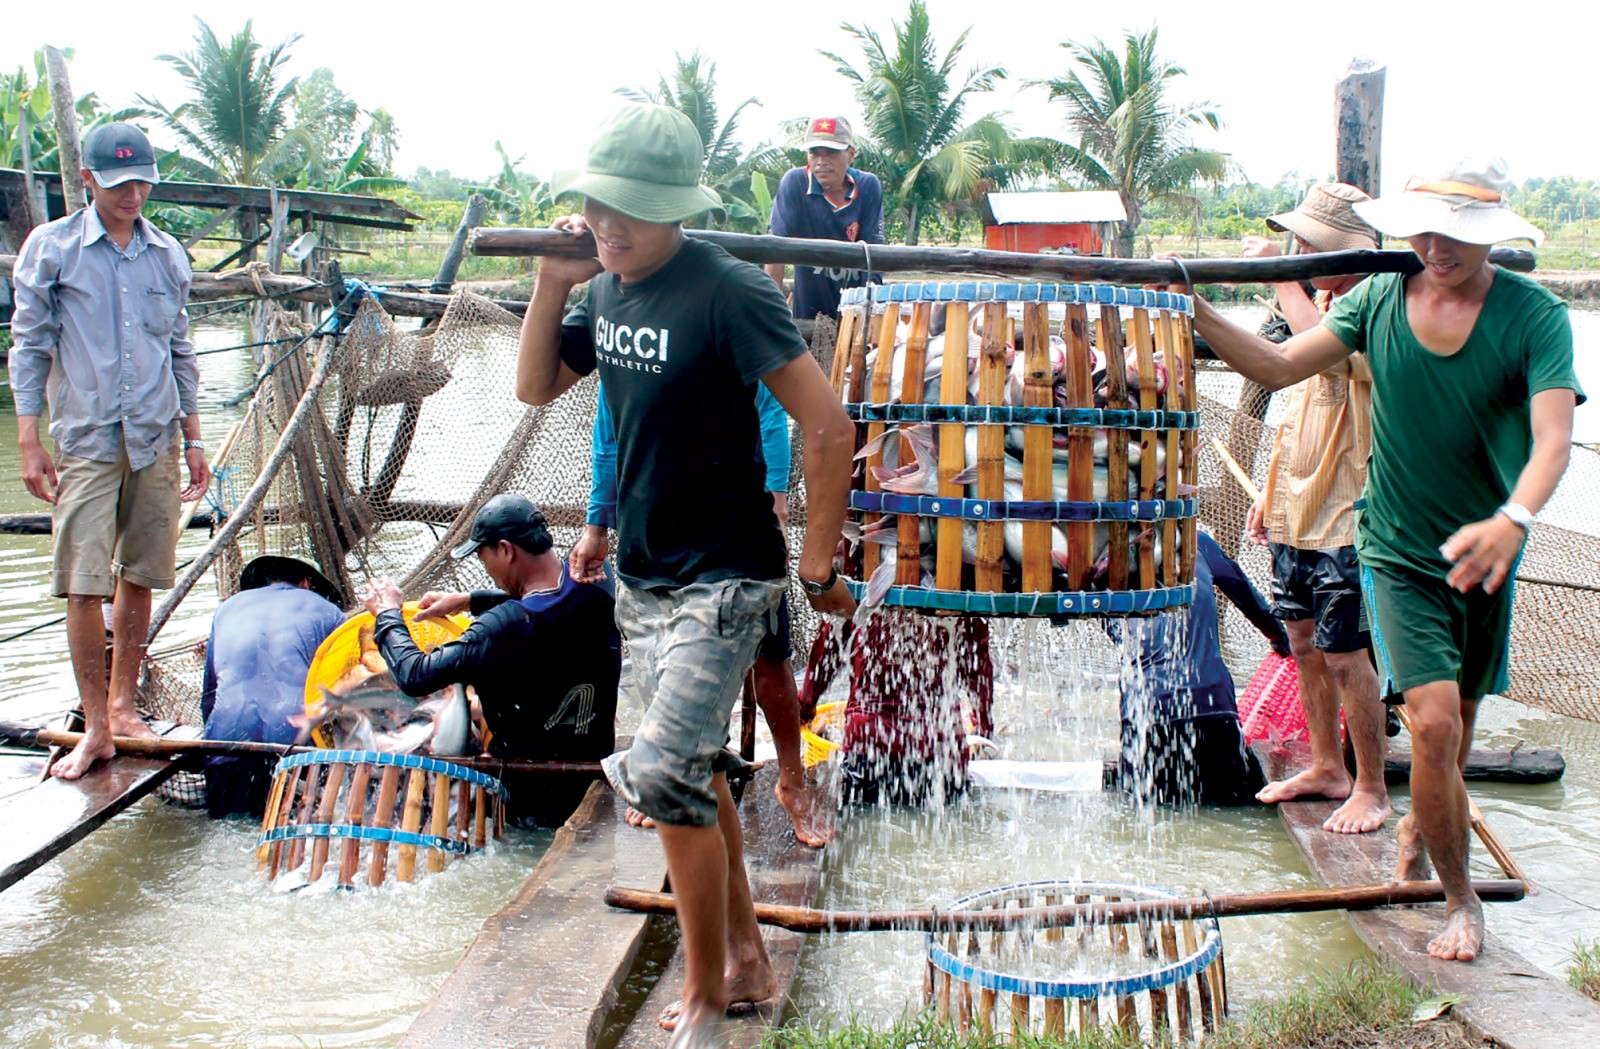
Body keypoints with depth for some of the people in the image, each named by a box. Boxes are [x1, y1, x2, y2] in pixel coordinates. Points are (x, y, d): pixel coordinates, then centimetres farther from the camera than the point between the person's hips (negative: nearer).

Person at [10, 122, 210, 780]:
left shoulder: (168, 255, 10)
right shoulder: (50, 247, 0)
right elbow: (29, 347, 1)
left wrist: (193, 439, 14)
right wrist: (28, 443, -4)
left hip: (157, 441, 3)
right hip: (84, 441, -3)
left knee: (138, 577, 7)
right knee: (83, 584, -7)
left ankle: (123, 705, 20)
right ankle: (95, 726, 1)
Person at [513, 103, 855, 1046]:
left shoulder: (726, 292, -20)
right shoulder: (606, 290, 3)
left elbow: (830, 428, -21)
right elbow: (537, 387, 15)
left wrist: (819, 567, -17)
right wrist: (553, 284, -1)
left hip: (723, 579, -8)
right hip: (643, 577, 8)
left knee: (664, 777, -15)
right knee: (699, 772, 16)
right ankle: (746, 961, 31)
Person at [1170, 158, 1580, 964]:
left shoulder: (1533, 316, -13)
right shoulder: (1379, 300, -6)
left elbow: (1552, 438, -24)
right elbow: (1278, 366, -5)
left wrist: (1513, 519, -42)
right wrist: (1195, 314, -18)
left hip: (1484, 556, 1)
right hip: (1400, 553, -1)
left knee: (1457, 723, 17)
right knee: (1434, 721, -13)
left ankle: (1418, 826, 47)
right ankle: (1459, 898, 6)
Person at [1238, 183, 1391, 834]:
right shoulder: (1317, 304, 11)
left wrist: (1280, 277, -28)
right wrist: (1272, 490, 18)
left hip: (1344, 518, -8)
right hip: (1294, 512, 8)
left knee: (1345, 656, -2)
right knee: (1305, 643, 15)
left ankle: (1372, 790, 13)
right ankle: (1326, 768, 29)